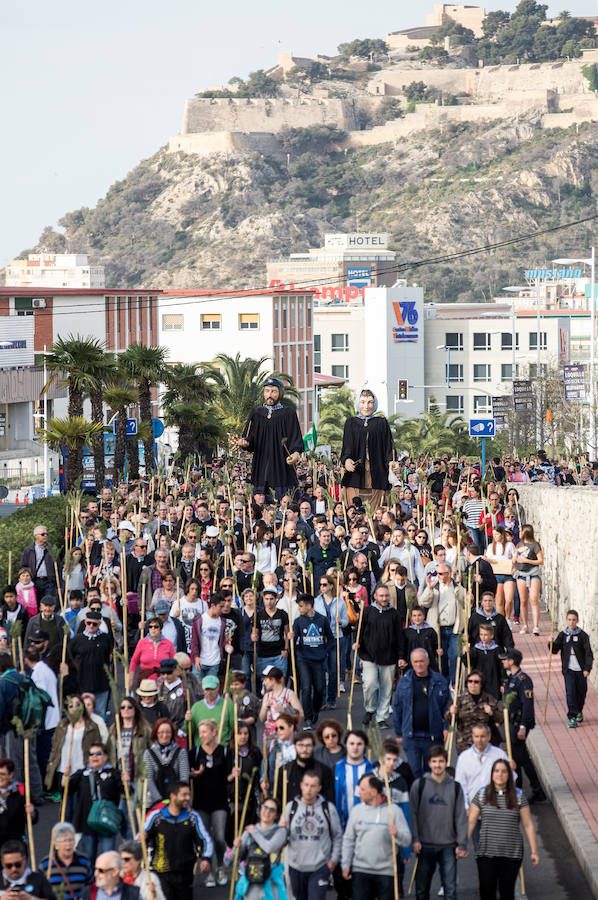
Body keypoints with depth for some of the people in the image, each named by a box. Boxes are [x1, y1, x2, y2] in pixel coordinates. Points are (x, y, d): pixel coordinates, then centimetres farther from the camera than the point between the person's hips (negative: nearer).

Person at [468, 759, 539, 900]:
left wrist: (534, 851, 1)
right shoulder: (482, 795, 2)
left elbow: (528, 825, 4)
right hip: (486, 853, 0)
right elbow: (470, 822, 2)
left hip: (512, 854, 0)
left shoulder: (518, 796, 3)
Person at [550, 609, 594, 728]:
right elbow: (555, 650, 4)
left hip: (581, 670, 0)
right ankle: (572, 717, -6)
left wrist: (587, 668, -15)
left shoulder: (583, 635, -5)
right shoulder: (562, 635, 2)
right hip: (568, 670, 0)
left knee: (581, 692, 12)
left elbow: (588, 653, -6)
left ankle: (579, 712, 37)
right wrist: (551, 644, -17)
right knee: (570, 693, -10)